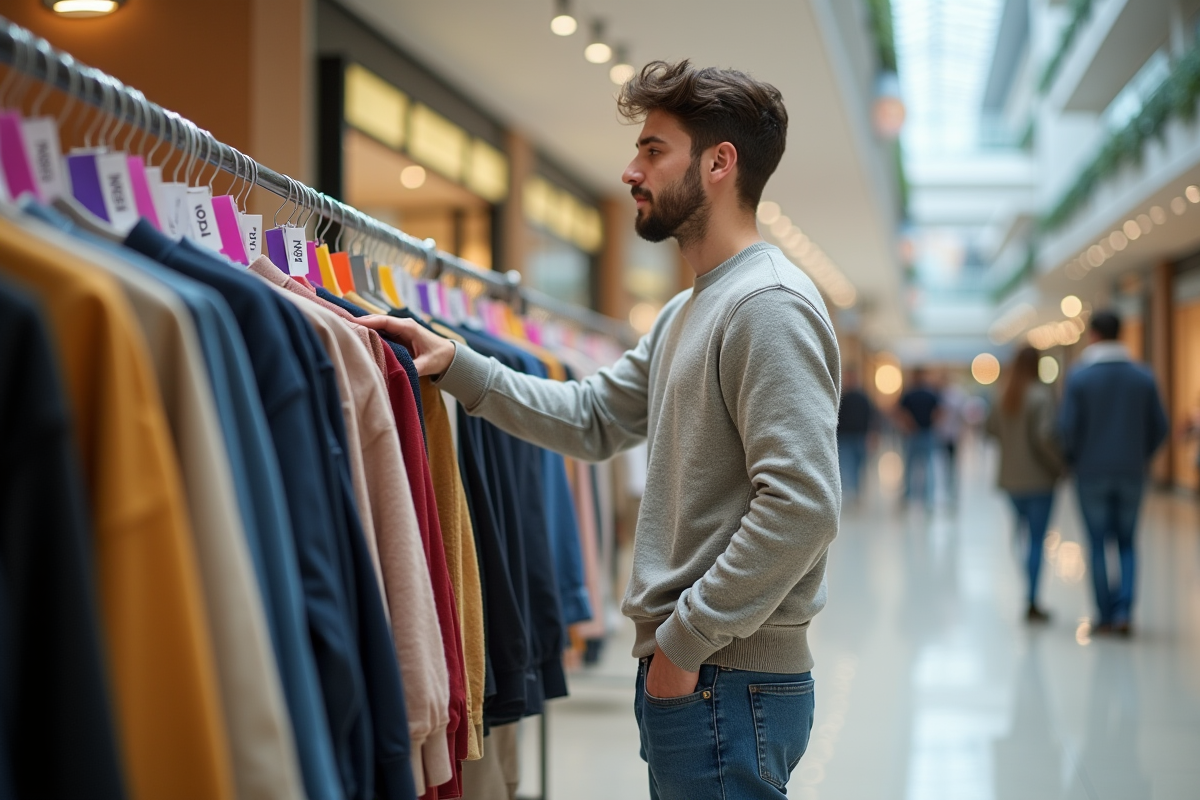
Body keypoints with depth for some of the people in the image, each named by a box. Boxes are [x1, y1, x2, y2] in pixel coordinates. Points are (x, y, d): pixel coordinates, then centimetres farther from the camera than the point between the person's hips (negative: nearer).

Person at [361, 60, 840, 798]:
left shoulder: (769, 306, -16)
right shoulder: (685, 314, 16)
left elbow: (801, 508, -24)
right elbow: (592, 420, 17)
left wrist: (687, 639, -18)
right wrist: (456, 365, 7)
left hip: (728, 686, -9)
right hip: (681, 673, 9)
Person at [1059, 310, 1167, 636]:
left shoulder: (1079, 377, -8)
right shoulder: (1143, 377, 0)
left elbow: (1068, 426, -11)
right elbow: (1159, 426, 1)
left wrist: (1072, 460, 7)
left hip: (1091, 473, -2)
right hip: (1131, 473, 2)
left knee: (1098, 544, 7)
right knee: (1127, 543, 12)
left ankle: (1105, 615, 7)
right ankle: (1123, 610, -2)